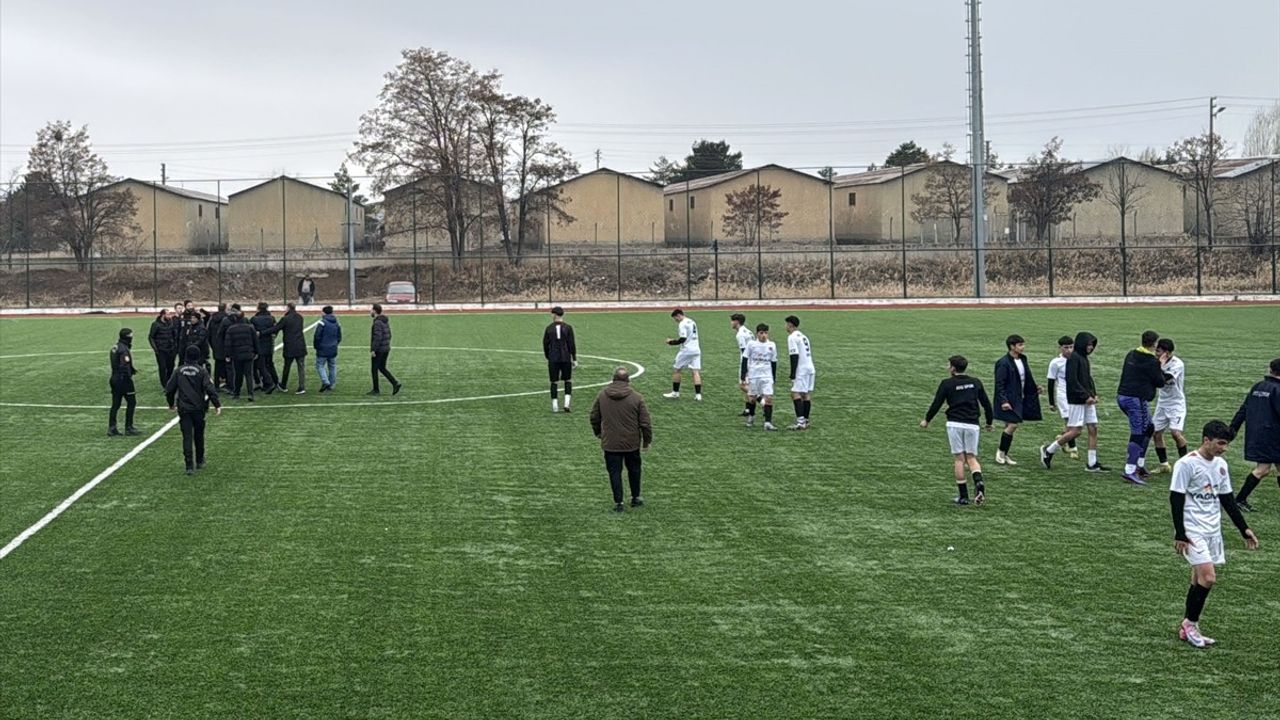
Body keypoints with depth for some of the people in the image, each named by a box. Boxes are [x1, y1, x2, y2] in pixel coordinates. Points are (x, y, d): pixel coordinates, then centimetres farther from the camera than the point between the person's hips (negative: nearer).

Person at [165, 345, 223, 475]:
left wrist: (171, 403, 24)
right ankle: (199, 462, 30)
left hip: (183, 409, 1)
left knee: (187, 437, -1)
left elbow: (169, 389, 7)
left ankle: (189, 466, -10)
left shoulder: (179, 371, 2)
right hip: (198, 408, -1)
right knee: (199, 435, 17)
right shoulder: (202, 371, -6)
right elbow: (210, 389, -15)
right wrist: (217, 405, -10)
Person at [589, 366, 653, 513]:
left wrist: (598, 433, 25)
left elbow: (594, 417, 8)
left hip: (610, 444, 0)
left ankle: (618, 503, 6)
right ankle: (635, 498, 30)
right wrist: (647, 440, 7)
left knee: (614, 472, 7)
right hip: (632, 443, 0)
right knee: (634, 470, 19)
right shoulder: (637, 398, -9)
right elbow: (645, 422, -7)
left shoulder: (602, 396, -3)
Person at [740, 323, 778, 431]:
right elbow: (745, 360, 0)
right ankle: (751, 416, 35)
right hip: (753, 375, -1)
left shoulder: (771, 345, 3)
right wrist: (743, 376, -3)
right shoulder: (751, 344, -4)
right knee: (752, 398, 9)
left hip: (767, 376, 1)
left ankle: (768, 423, -11)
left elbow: (774, 362, 12)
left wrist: (774, 378, 15)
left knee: (769, 398, -11)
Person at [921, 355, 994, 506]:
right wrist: (989, 423, 23)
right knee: (971, 458, 9)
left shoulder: (947, 384, -3)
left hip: (954, 424, -2)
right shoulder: (976, 383, 7)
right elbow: (986, 404, 9)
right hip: (972, 424, 2)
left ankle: (963, 496, 2)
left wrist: (926, 420, 16)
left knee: (959, 459, 3)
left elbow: (936, 404, 0)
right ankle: (978, 483, -20)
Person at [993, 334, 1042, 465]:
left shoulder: (1023, 360, 10)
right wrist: (1003, 401, -23)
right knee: (1012, 425, -13)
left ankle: (1004, 455, 17)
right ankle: (1001, 452, 4)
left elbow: (1026, 379, 21)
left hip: (1019, 399, 8)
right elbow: (999, 384, -16)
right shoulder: (1003, 363, -15)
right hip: (1008, 401, -8)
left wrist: (1035, 388, 7)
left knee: (1010, 426, 10)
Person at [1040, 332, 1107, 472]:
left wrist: (1094, 394, 6)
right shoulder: (1073, 358, -13)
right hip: (1076, 401, -9)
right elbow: (1072, 381, -19)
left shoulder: (1084, 358, 15)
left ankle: (1092, 463, 7)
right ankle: (1048, 450, 8)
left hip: (1087, 400, 9)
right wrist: (1086, 396, -18)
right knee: (1076, 431, -8)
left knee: (1093, 429, 4)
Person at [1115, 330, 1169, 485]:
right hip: (1137, 400, -9)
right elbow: (1160, 382, -6)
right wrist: (1160, 367, 11)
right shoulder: (1152, 361, -12)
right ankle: (1130, 471, -10)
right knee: (1138, 434, -6)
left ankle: (1139, 463, 20)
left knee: (1148, 428, 21)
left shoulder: (1131, 355, 10)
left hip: (1122, 396, 9)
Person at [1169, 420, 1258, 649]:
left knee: (1200, 580, 8)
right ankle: (1190, 623, 0)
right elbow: (1176, 499, -13)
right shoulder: (1186, 464, -13)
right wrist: (1180, 535, -16)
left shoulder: (1221, 465, 9)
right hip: (1193, 531, -7)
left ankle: (1188, 628, 15)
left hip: (1213, 530, 7)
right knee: (1208, 578, -15)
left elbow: (1227, 500, 17)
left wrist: (1244, 529, 14)